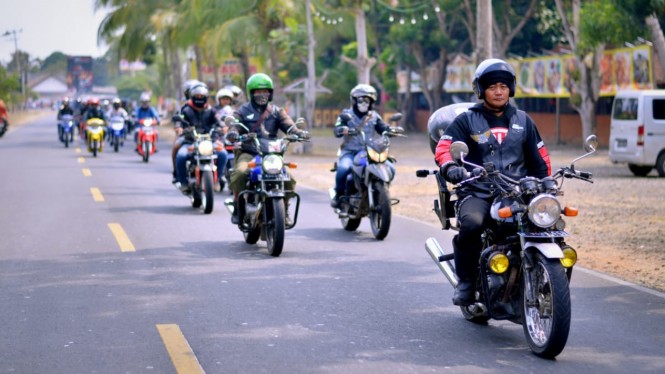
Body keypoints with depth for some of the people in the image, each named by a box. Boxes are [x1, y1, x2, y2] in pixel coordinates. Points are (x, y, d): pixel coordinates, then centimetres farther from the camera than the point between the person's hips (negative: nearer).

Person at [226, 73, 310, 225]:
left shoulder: (276, 111, 15)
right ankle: (238, 208, -15)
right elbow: (235, 127, -7)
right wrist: (232, 134, -32)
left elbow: (288, 125, -1)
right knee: (240, 173, -33)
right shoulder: (243, 111, 9)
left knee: (289, 178, -19)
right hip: (248, 153, -2)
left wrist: (299, 132, -23)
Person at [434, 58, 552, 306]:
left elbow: (539, 158, 25)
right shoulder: (467, 121, 10)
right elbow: (443, 149, -4)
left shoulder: (522, 121, 20)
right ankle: (466, 282, -15)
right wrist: (451, 168, -25)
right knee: (472, 224, -36)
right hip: (477, 193, -3)